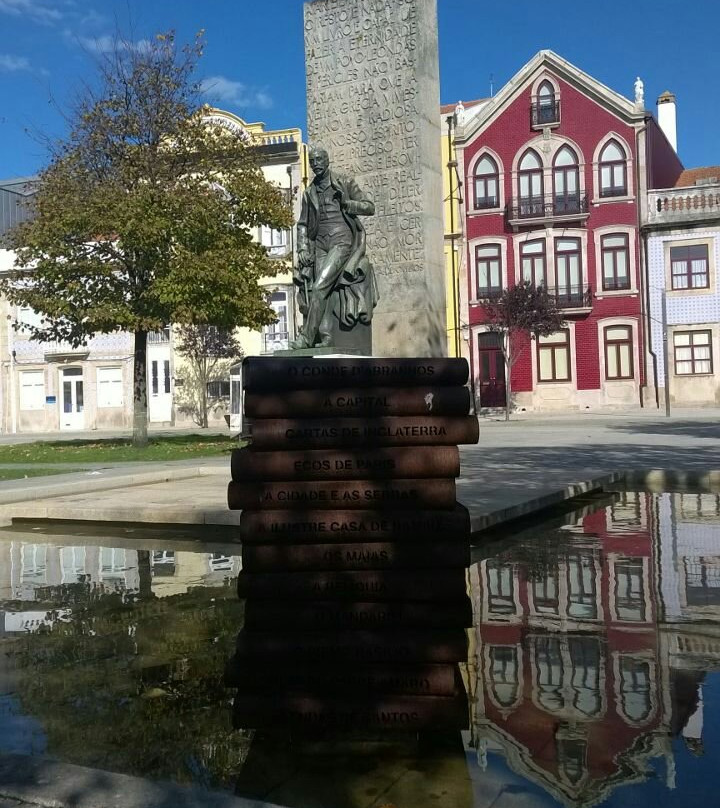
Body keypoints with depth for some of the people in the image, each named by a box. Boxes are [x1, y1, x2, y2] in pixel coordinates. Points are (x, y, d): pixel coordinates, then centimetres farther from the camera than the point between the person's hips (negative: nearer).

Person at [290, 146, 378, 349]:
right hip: (320, 245, 5)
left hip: (342, 242, -5)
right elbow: (302, 224, 17)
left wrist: (347, 203, -16)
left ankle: (307, 337, -18)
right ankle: (325, 338, -11)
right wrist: (302, 249, 4)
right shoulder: (309, 193, 15)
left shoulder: (345, 184, 3)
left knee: (319, 287, -18)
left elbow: (370, 208, 0)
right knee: (323, 292, -8)